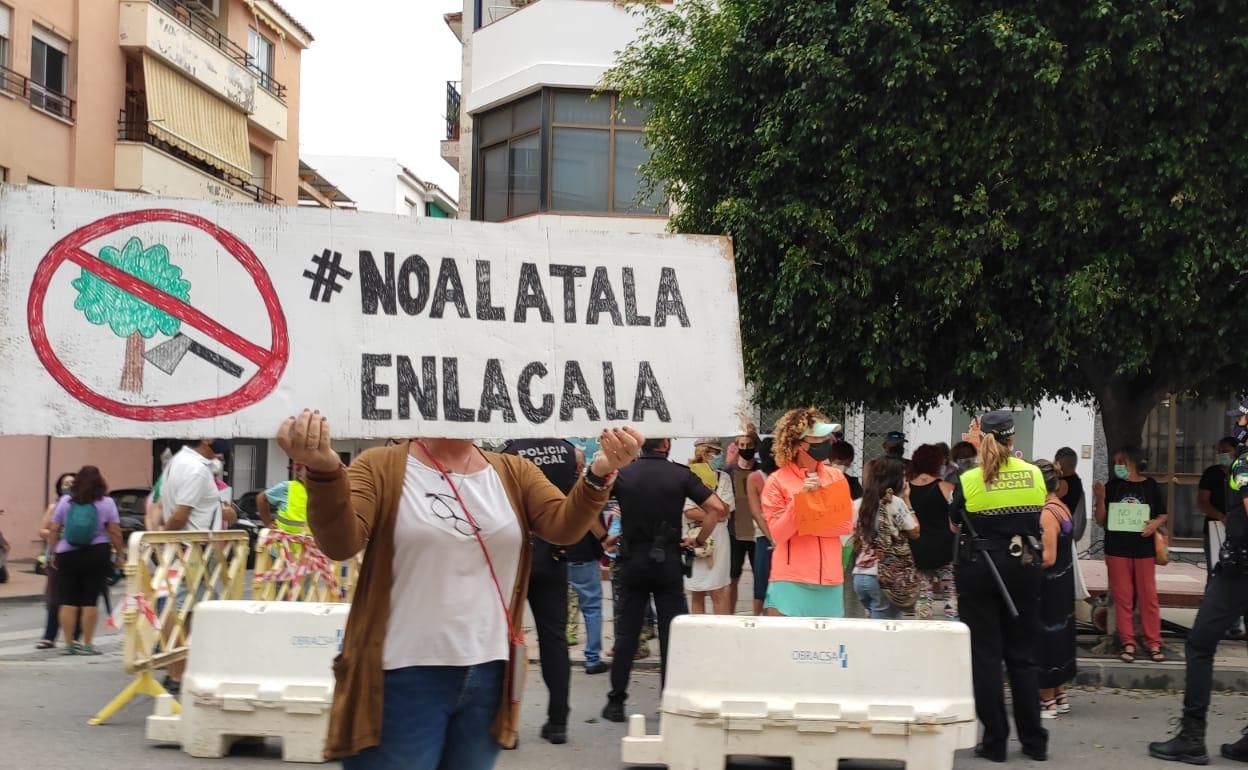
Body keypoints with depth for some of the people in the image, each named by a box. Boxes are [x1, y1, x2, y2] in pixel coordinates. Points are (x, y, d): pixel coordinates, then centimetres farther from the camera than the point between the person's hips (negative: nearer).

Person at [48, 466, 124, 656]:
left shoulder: (64, 502, 4)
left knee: (68, 601, 6)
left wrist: (53, 552, 14)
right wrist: (120, 553, 2)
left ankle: (69, 644, 9)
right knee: (90, 601, 0)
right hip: (97, 555, -2)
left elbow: (54, 530, 4)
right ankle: (87, 644, 2)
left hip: (67, 555, 2)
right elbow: (114, 532, -6)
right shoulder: (106, 503, -2)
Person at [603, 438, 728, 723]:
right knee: (672, 634, 5)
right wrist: (699, 540, 2)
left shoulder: (622, 474, 0)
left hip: (632, 562, 1)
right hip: (668, 562, -1)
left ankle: (616, 702, 10)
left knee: (626, 634, 7)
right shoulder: (680, 475, -3)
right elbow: (718, 508, -9)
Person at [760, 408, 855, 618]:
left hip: (829, 576, 4)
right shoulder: (777, 481, -4)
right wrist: (799, 497, -19)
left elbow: (846, 524, 1)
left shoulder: (836, 476, 8)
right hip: (791, 578, -4)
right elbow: (777, 534, -8)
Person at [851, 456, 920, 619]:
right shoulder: (895, 502, -8)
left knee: (872, 624, 16)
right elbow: (915, 533, 2)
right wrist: (906, 501, 8)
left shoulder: (859, 504, 8)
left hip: (859, 576, 6)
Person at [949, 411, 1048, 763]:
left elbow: (955, 520, 3)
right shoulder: (1034, 475, -2)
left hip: (979, 569, -3)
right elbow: (1036, 516, 12)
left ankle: (994, 741, 5)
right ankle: (1034, 740, 15)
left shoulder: (969, 480, -11)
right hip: (1023, 567, 3)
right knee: (1023, 654, 12)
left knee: (985, 655, 4)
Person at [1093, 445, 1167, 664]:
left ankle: (1153, 643, 10)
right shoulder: (1112, 486, 3)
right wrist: (1101, 499, -11)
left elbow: (1163, 514, 9)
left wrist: (1156, 523, -12)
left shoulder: (1151, 486, 0)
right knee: (1122, 597, 4)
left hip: (1143, 549, -1)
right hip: (1117, 549, 1)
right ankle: (1127, 643, 10)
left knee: (1148, 596, 3)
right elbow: (1101, 521, 4)